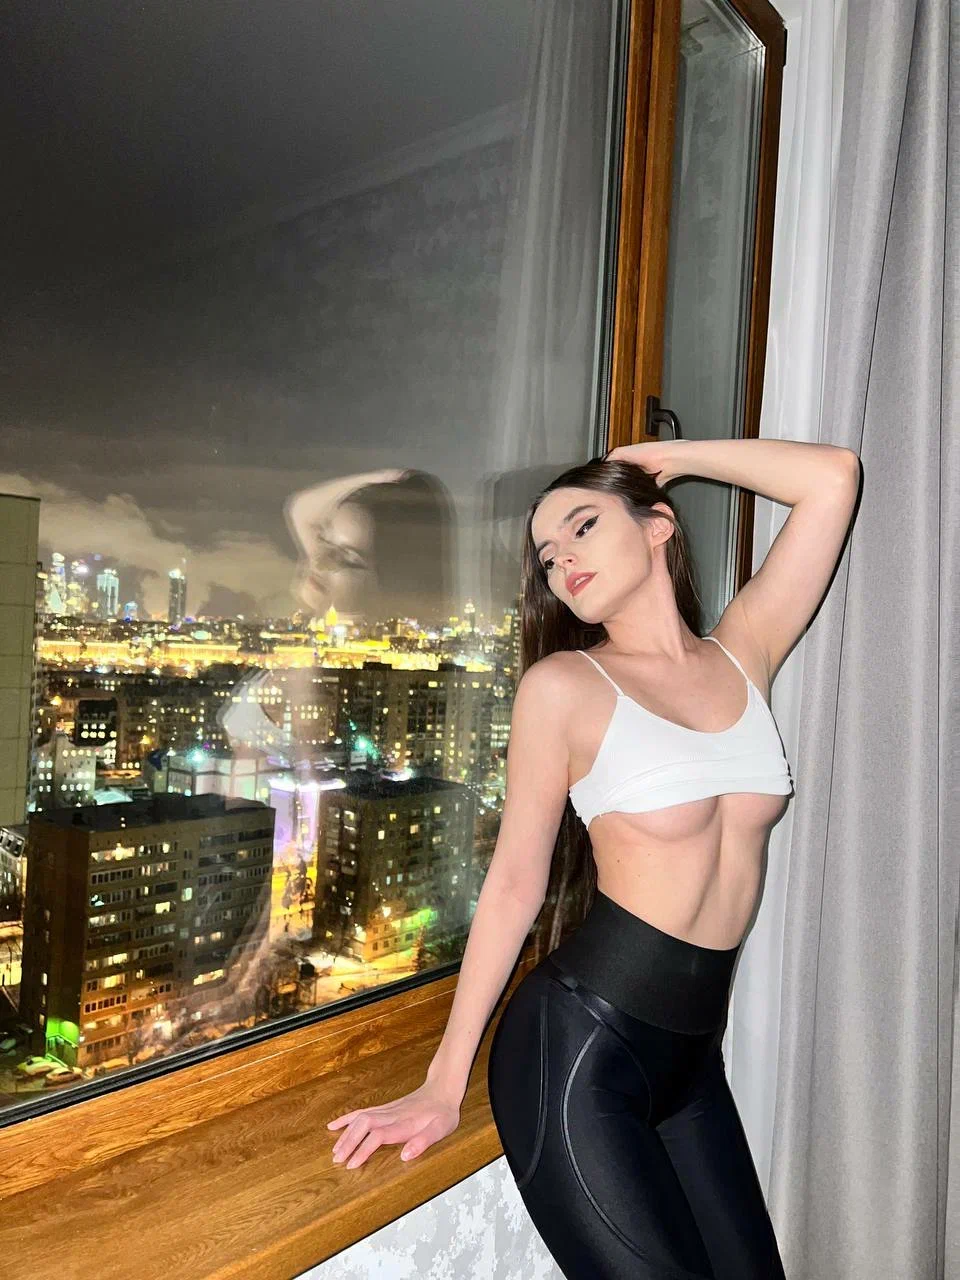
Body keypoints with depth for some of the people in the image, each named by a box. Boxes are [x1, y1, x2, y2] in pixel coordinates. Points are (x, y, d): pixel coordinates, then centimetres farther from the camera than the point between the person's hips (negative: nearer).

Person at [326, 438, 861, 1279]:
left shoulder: (744, 656, 5)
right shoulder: (564, 684, -7)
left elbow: (835, 477, 2)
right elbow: (516, 883, -5)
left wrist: (665, 455, 6)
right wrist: (444, 1083, -3)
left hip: (692, 1050, 5)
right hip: (577, 1046, -4)